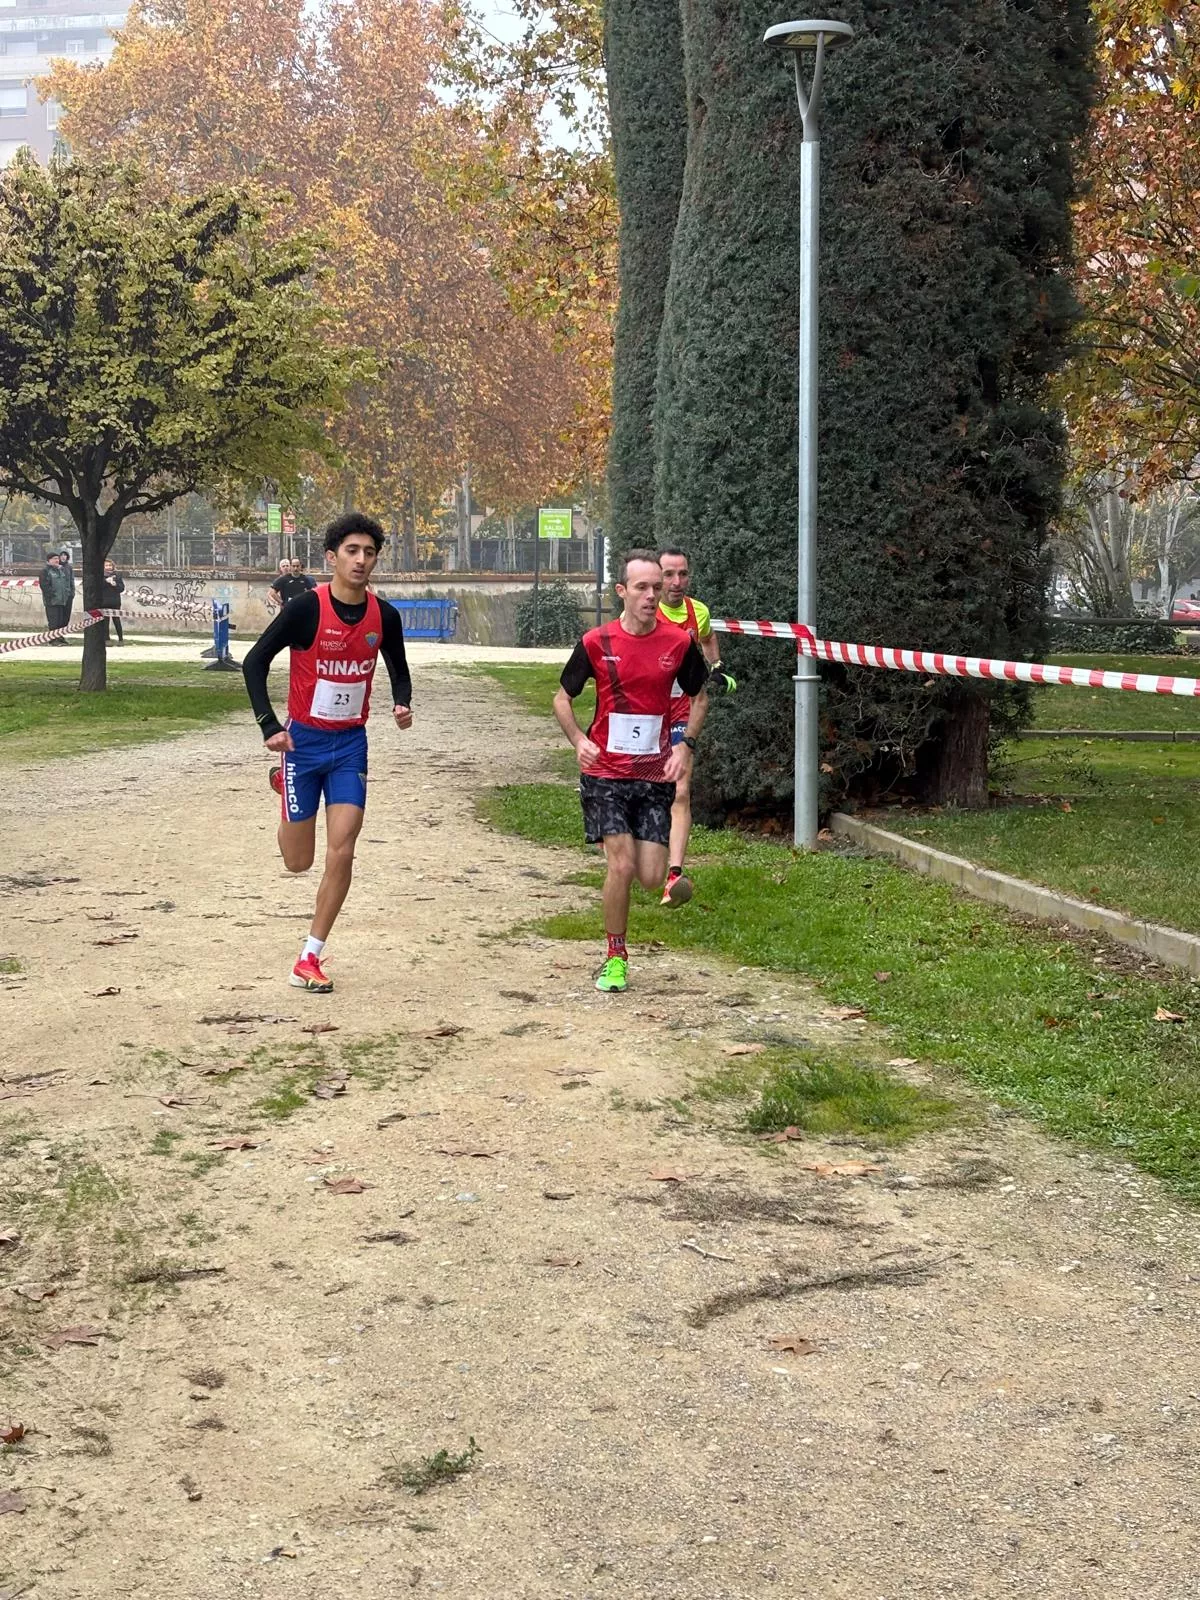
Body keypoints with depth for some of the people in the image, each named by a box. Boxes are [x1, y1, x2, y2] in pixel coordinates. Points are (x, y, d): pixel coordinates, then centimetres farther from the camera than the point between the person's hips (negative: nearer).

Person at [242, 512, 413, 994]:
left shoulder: (384, 617, -2)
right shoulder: (307, 607, -15)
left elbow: (399, 670, 15)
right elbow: (254, 662, -10)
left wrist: (402, 705, -7)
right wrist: (269, 726, -20)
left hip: (351, 743, 3)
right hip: (304, 740, -3)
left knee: (341, 853, -9)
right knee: (298, 861, 6)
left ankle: (309, 959, 4)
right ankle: (284, 782, 41)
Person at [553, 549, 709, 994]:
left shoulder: (679, 642, -2)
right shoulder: (596, 643, -5)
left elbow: (699, 696, 14)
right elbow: (563, 697, 6)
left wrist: (686, 745, -2)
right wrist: (578, 740, -12)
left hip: (655, 774, 2)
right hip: (606, 772, -2)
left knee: (651, 877, -3)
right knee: (621, 866, -12)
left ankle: (634, 847, 35)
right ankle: (615, 958, 7)